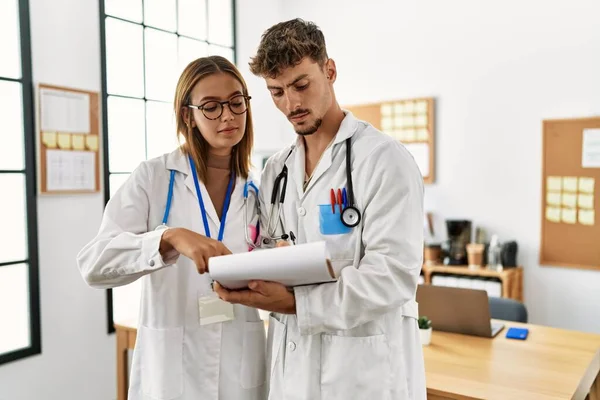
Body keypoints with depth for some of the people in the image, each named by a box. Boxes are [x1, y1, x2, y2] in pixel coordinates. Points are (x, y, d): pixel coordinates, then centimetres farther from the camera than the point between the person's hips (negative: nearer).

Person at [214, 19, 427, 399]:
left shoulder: (386, 159, -12)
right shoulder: (275, 170, 8)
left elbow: (394, 275, -19)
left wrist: (295, 302, -24)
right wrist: (248, 280, -11)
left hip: (365, 366, -5)